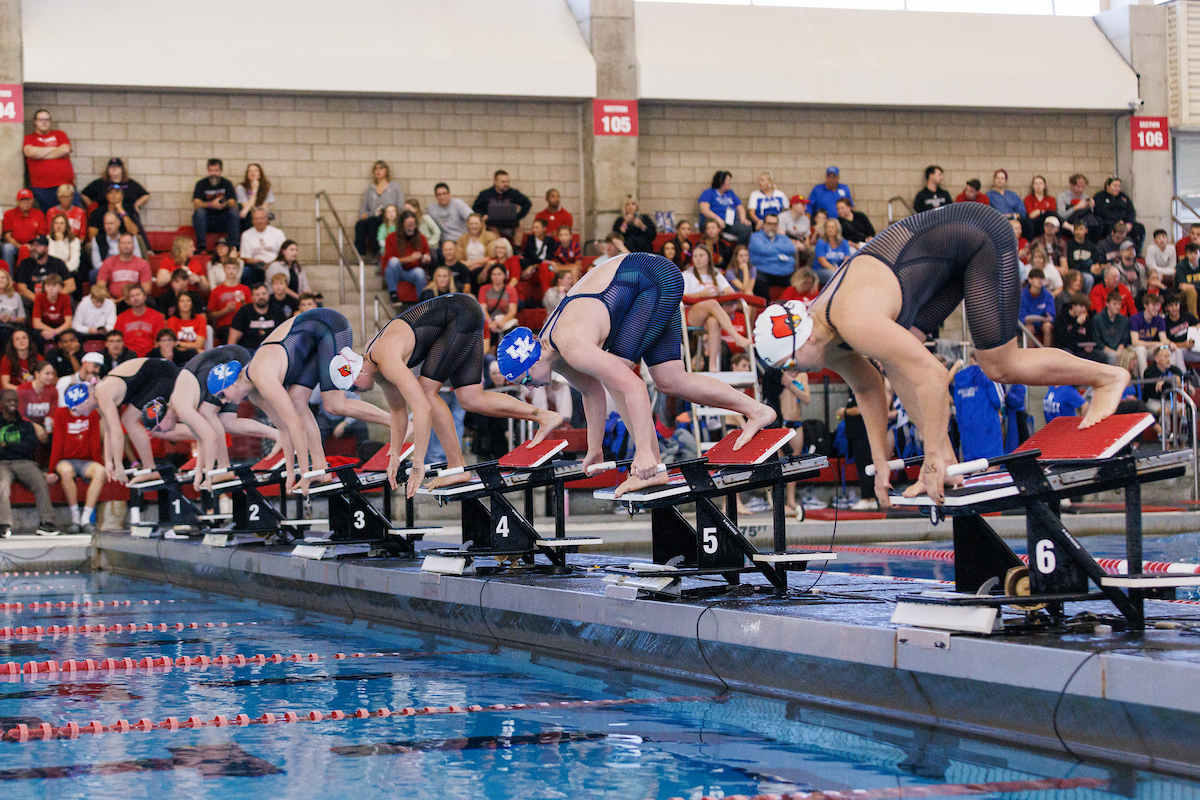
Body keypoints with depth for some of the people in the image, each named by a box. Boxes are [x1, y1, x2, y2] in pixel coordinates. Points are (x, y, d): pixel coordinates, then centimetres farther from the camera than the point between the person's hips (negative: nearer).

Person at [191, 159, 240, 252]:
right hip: (205, 220, -1)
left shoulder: (226, 183, 3)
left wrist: (225, 204, -35)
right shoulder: (201, 183, -2)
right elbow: (196, 204, -16)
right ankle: (201, 246, -32)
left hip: (222, 220, 1)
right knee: (199, 212, -31)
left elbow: (233, 203, -10)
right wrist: (211, 204, -36)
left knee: (234, 212, -25)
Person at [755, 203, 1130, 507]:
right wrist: (881, 463, 13)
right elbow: (868, 390, 12)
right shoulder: (829, 343, -4)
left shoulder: (856, 322, -32)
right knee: (896, 358, -3)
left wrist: (934, 457, -27)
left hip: (982, 236, -9)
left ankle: (1108, 377, 14)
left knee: (1000, 368, -6)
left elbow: (931, 376, -33)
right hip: (952, 256, 9)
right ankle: (948, 466, 0)